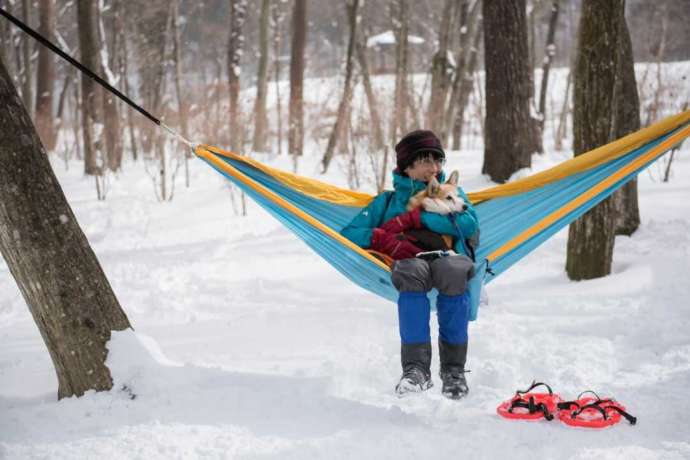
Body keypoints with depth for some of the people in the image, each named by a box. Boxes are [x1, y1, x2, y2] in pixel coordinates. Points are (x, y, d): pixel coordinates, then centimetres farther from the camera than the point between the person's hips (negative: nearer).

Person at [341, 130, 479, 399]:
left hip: (450, 257, 0)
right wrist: (383, 239, -7)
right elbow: (348, 234, 14)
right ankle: (416, 367, -44)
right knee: (412, 270, -39)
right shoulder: (388, 201, 27)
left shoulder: (450, 193, 28)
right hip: (411, 260, 0)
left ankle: (454, 368, -31)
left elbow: (469, 224, 5)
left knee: (452, 268, -38)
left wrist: (414, 218, -2)